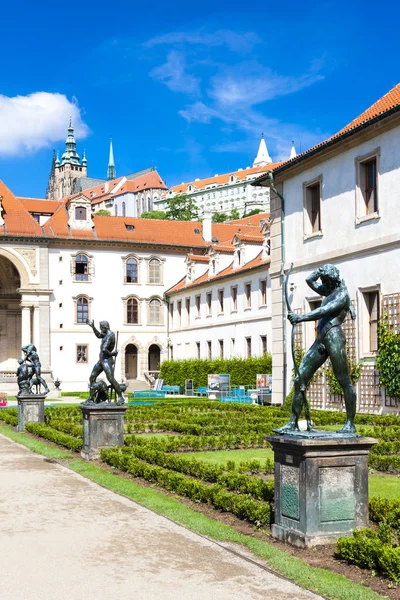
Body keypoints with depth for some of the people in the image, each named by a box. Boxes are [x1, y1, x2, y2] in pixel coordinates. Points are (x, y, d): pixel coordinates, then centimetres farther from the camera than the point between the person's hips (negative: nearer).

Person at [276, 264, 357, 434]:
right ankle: (293, 423, -2)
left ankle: (350, 424, 3)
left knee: (344, 382, -3)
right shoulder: (329, 291, 24)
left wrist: (301, 318, -28)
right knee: (300, 380, -1)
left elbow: (323, 311, -18)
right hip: (320, 340, 9)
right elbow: (309, 280, 34)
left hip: (334, 338, -8)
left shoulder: (342, 294, -2)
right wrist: (322, 269, 21)